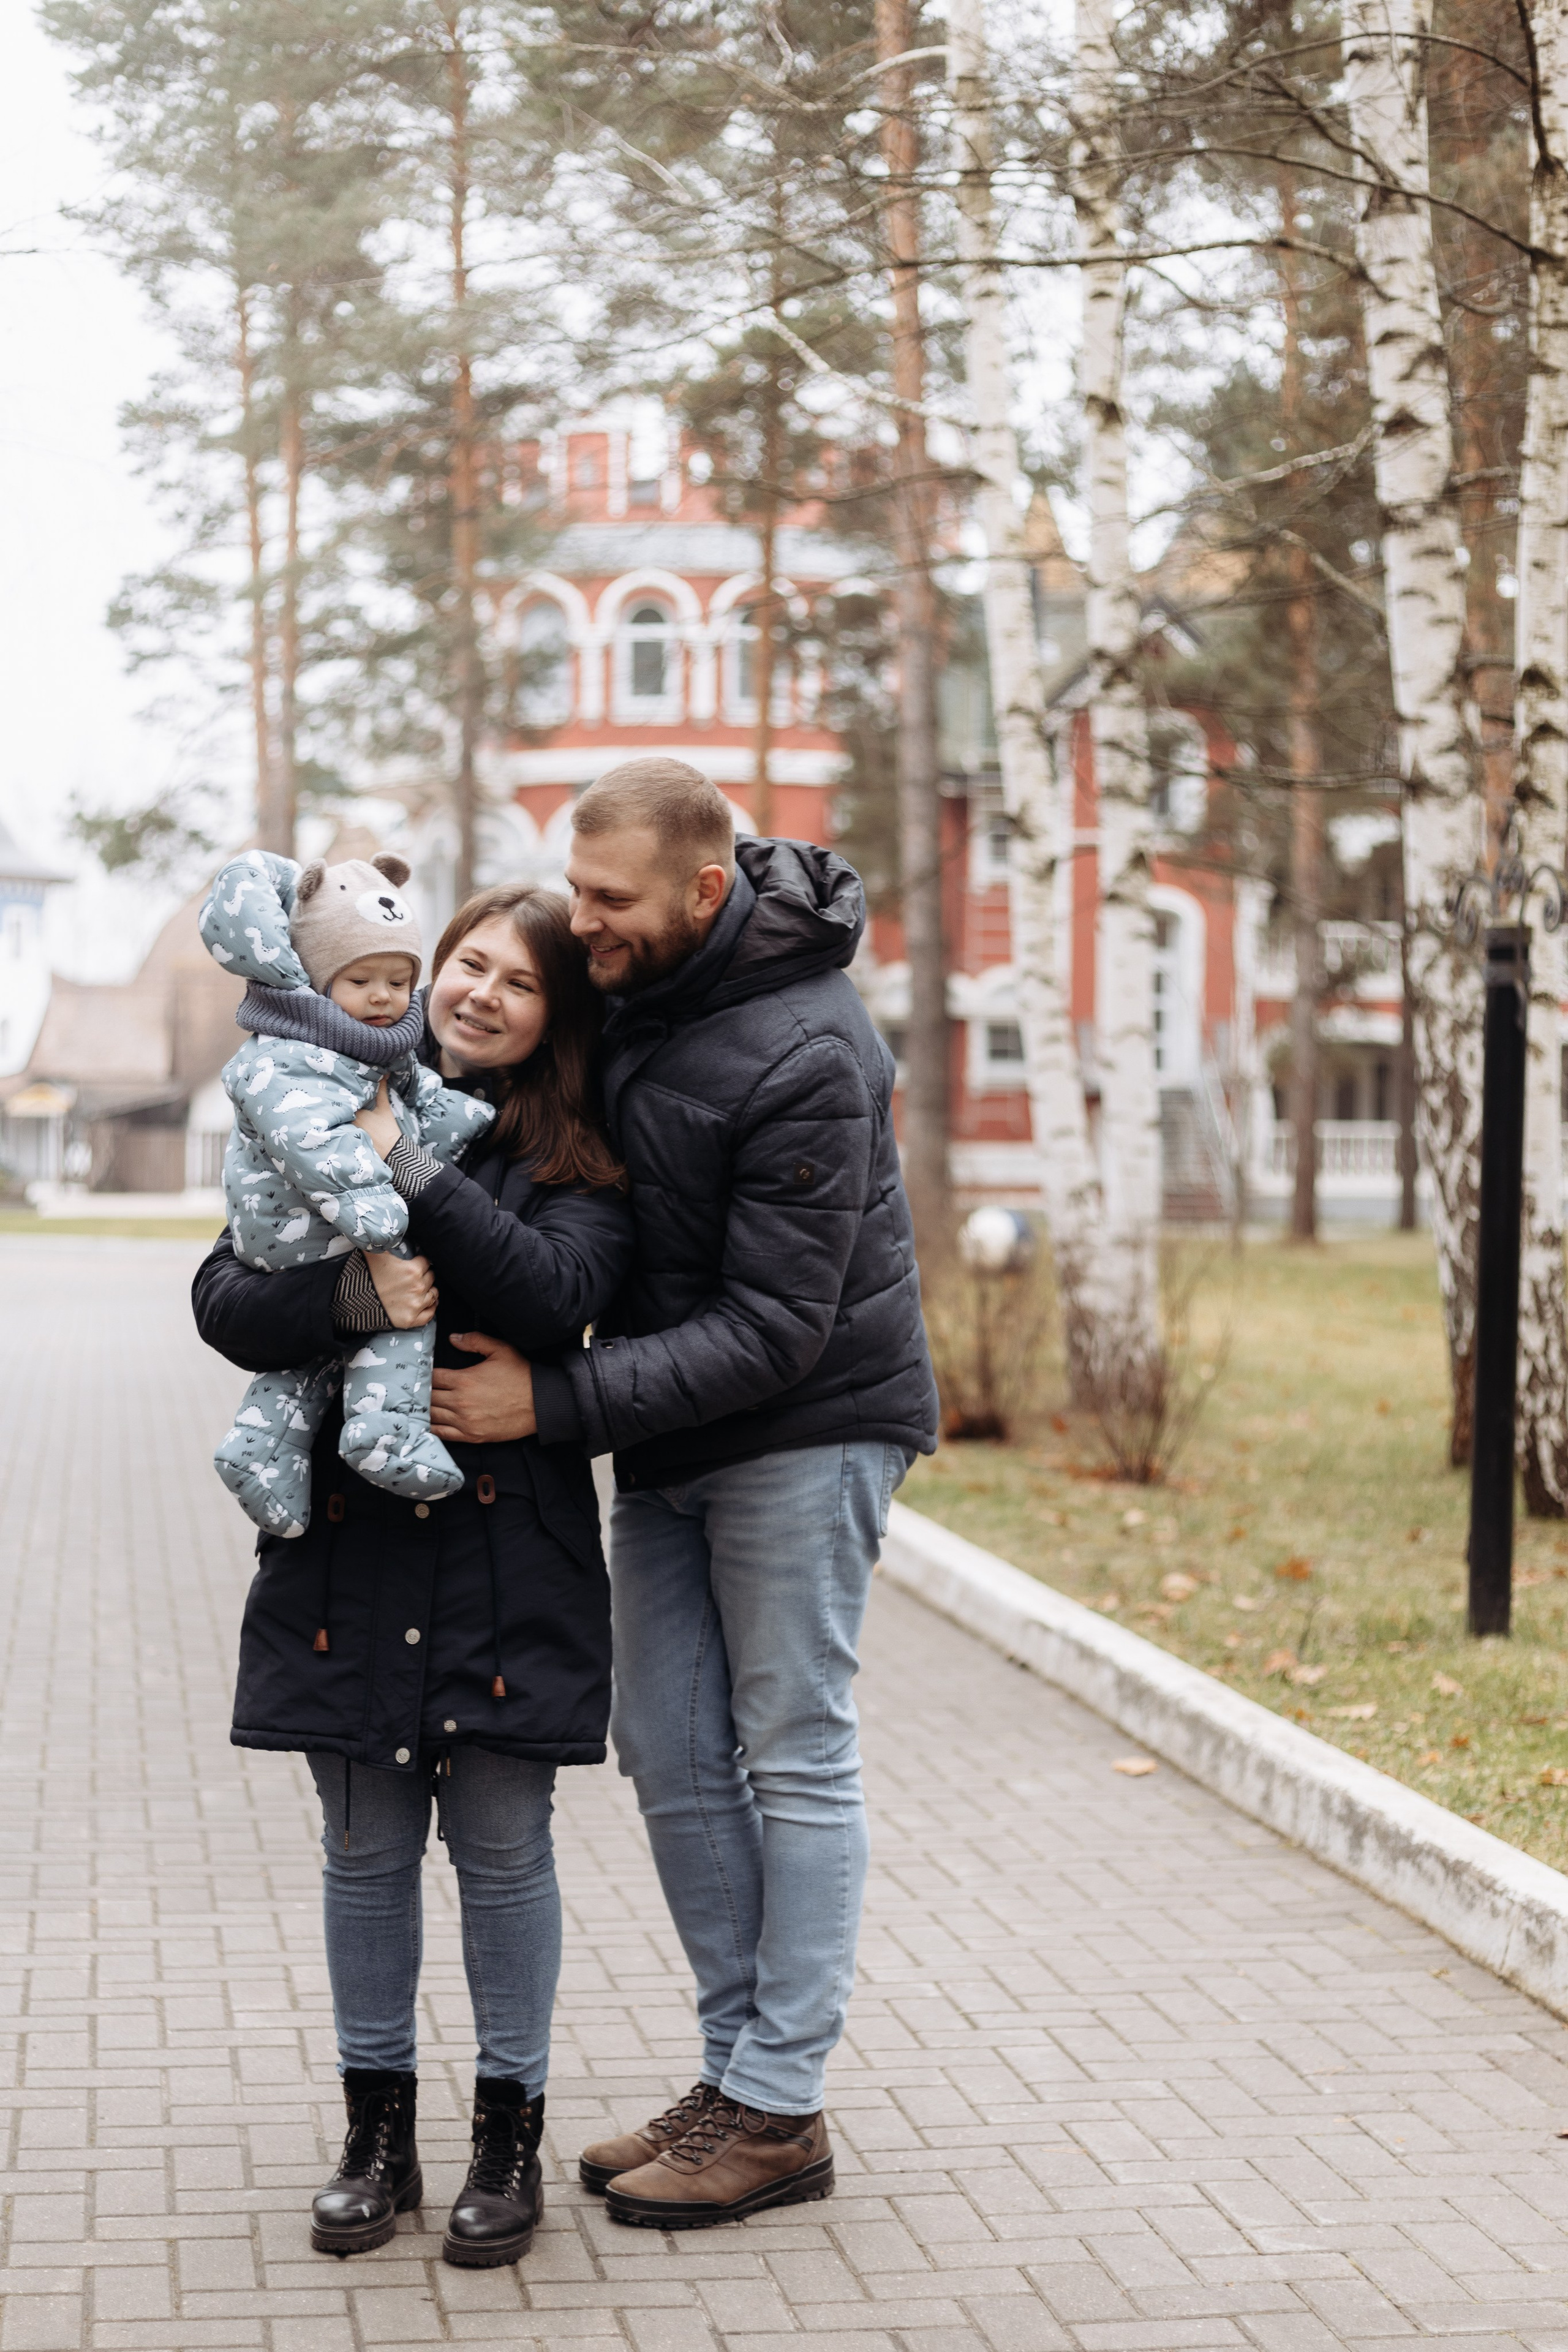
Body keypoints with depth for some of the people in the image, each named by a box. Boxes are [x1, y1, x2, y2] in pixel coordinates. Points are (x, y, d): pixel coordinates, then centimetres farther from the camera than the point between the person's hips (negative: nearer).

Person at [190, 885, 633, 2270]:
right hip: (348, 1543, 2)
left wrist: (406, 1167, -18)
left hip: (509, 1549, -2)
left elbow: (556, 1290, -17)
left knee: (503, 1845, 4)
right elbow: (226, 1301, -2)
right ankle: (379, 2129, 22)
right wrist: (352, 1291, -21)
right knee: (367, 1847, 9)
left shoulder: (578, 1163, 2)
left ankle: (510, 2131, 18)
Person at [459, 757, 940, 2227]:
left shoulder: (803, 1056, -26)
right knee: (673, 1756, 9)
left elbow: (773, 1331, -26)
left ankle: (780, 2114, 6)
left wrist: (556, 1401, -28)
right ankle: (738, 2065, 19)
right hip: (668, 1439, 8)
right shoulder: (618, 979, -1)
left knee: (792, 1758, -1)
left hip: (805, 1429, -8)